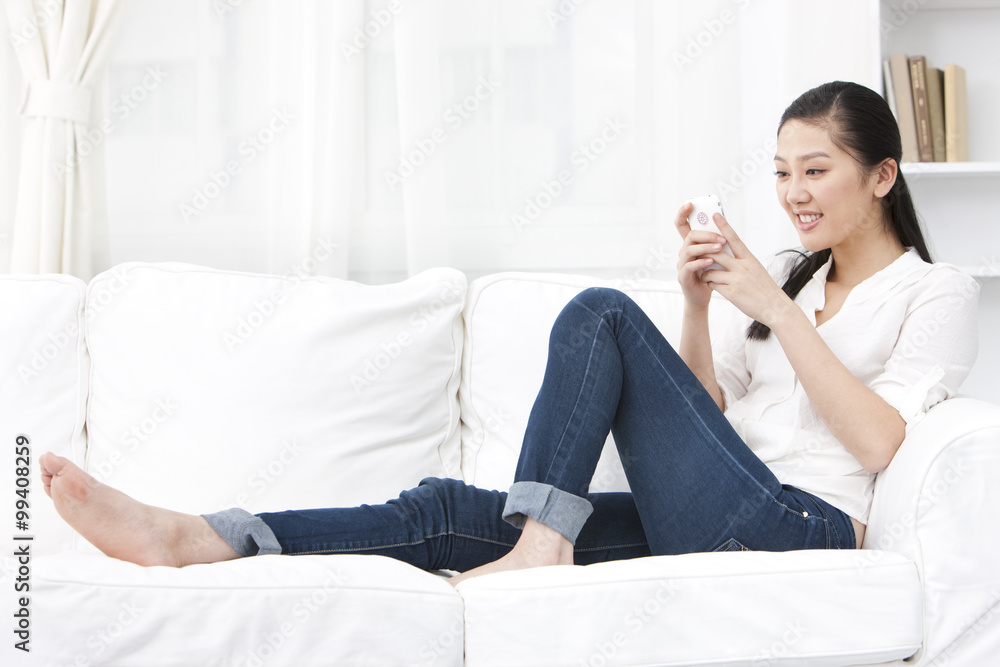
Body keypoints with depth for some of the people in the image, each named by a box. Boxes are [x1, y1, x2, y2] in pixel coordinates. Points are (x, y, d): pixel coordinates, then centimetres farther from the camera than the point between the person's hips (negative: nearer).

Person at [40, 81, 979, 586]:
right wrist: (697, 305, 2)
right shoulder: (791, 272, 26)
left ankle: (540, 543, -20)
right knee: (450, 511, -12)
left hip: (800, 522, -6)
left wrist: (777, 312, -10)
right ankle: (188, 538, -18)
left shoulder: (936, 293, 5)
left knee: (601, 313, -18)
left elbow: (880, 443, -10)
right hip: (715, 520, 6)